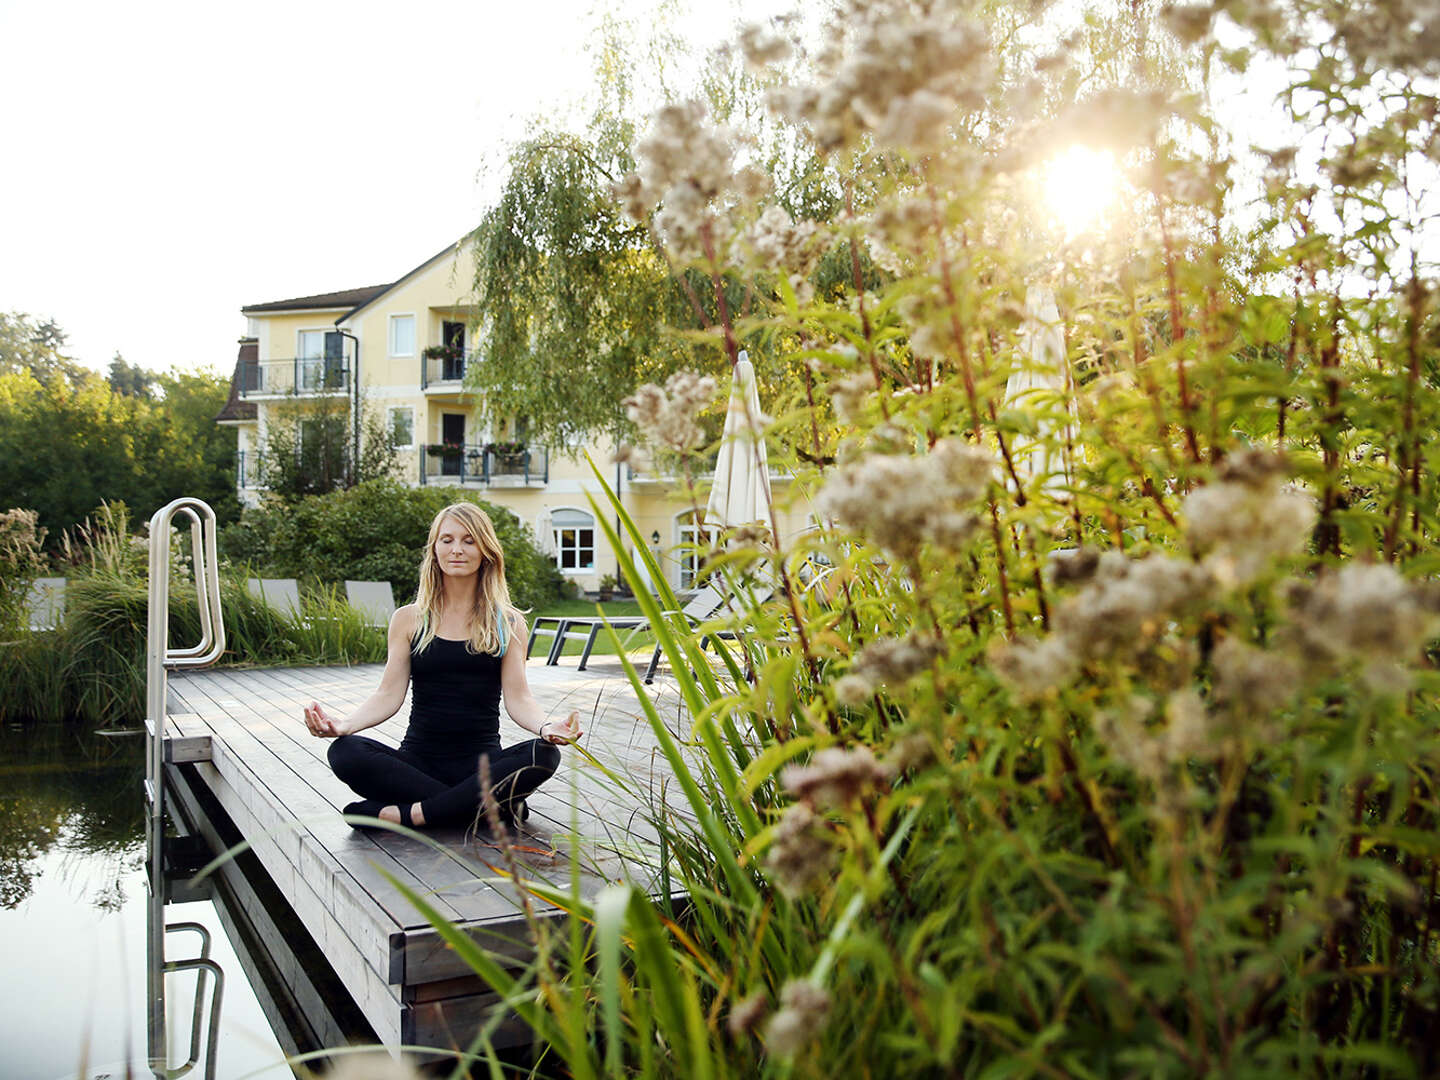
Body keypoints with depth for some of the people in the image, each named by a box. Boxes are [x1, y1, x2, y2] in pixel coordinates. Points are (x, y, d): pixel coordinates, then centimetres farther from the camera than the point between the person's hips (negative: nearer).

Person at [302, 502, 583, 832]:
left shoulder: (508, 622, 7)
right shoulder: (409, 619, 9)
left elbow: (518, 697, -1)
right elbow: (389, 694, 2)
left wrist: (546, 727, -23)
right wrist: (344, 724, -18)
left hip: (481, 762, -1)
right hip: (418, 761, 1)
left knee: (543, 755, -30)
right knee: (345, 752, -27)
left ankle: (403, 814, -26)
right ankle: (491, 806, -25)